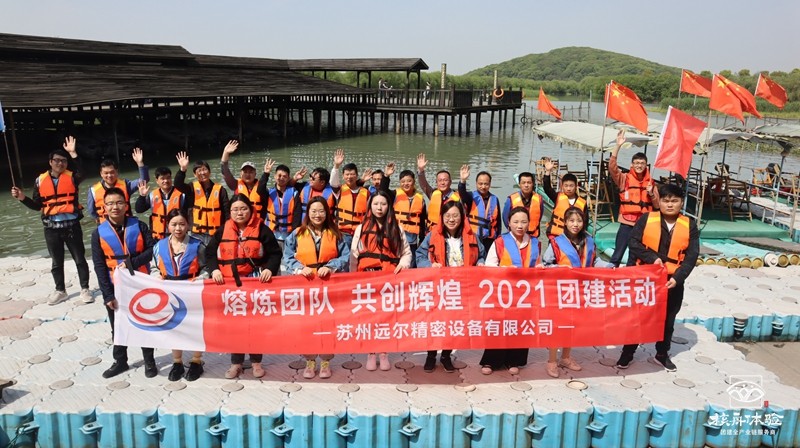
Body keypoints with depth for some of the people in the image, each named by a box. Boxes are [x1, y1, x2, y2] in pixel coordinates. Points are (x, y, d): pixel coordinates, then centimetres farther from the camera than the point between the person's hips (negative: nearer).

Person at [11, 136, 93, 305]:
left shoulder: (71, 177, -2)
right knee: (56, 262, 14)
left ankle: (85, 289, 15)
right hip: (51, 228, 3)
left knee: (80, 259, 5)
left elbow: (81, 173, -27)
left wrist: (73, 153, -34)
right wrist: (22, 198, -7)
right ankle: (60, 291, 27)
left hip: (72, 226, -2)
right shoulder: (40, 180, 4)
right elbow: (37, 205, 9)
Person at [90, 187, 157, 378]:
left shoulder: (139, 226, -5)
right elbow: (99, 266, -6)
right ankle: (120, 361, 31)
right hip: (115, 287, 1)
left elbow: (152, 249, -6)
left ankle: (149, 361, 24)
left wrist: (131, 262, -19)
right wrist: (107, 294, -10)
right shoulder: (99, 233, -5)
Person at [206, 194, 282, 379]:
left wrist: (269, 269, -18)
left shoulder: (261, 229, -2)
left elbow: (275, 253, -1)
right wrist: (214, 269, -8)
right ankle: (236, 363, 21)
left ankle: (256, 361, 21)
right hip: (229, 284, 2)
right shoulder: (222, 231, 6)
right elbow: (210, 252, 8)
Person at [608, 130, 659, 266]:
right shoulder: (624, 179, -4)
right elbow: (612, 166, -21)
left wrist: (651, 194, -12)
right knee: (618, 254, -5)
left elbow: (657, 204, 9)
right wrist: (618, 145, -29)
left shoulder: (650, 182, 7)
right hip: (627, 223, -4)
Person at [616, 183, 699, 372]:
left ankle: (662, 354, 35)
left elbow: (691, 256, -6)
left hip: (673, 281, 2)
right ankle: (627, 353, 22)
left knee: (667, 319, 16)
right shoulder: (646, 219, -6)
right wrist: (652, 258, -23)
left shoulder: (690, 225, -2)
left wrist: (677, 277, -17)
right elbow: (634, 244, -9)